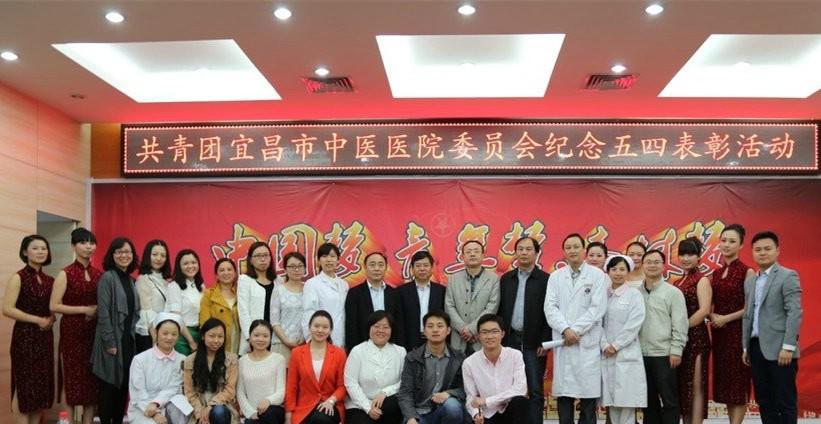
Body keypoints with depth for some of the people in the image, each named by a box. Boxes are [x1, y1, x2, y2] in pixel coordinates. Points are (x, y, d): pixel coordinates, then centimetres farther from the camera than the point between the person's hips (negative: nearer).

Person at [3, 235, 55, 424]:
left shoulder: (49, 280, 10)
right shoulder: (18, 277, -7)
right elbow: (7, 309, -15)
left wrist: (51, 319, -1)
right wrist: (38, 320, -16)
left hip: (45, 337, 6)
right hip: (25, 336, -6)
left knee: (42, 384, 7)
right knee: (24, 386, -1)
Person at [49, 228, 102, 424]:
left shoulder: (99, 274, 8)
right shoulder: (66, 274, -5)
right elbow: (54, 306, -11)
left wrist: (99, 310, -2)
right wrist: (84, 309, -14)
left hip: (94, 331, 4)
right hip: (72, 332, -4)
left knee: (92, 378, 5)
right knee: (73, 378, 0)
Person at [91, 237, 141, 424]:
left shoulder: (131, 280, 12)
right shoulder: (107, 277, -9)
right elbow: (103, 312, -14)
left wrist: (133, 336, 7)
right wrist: (110, 342, -17)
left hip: (129, 339, 7)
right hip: (113, 340, -7)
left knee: (124, 385, 10)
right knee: (109, 385, 1)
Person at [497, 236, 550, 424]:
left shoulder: (546, 280, -2)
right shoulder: (506, 279, 10)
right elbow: (500, 311, 10)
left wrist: (545, 342, -10)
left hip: (534, 344, -3)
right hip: (510, 341, 3)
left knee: (535, 391, 0)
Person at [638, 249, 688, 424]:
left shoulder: (673, 292, -1)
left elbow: (680, 325, -5)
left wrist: (676, 351, -11)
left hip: (664, 355, -3)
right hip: (641, 354, 4)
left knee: (669, 400, 1)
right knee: (648, 400, 12)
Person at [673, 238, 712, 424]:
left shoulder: (701, 280, -4)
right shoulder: (678, 282, 15)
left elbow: (704, 310, -15)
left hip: (695, 337, -7)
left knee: (695, 386, -3)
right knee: (682, 385, 9)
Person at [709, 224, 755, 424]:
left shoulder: (747, 272, -7)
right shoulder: (715, 274, 11)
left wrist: (726, 318, -14)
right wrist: (713, 316, -6)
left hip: (739, 331, -6)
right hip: (719, 332, 6)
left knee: (739, 380, -1)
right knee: (724, 379, 8)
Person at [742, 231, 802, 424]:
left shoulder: (788, 276, -4)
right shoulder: (749, 281, 17)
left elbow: (794, 313, -12)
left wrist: (788, 346, -18)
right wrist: (746, 347, 15)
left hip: (779, 349, -7)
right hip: (756, 348, 7)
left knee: (785, 402, -2)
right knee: (764, 401, 10)